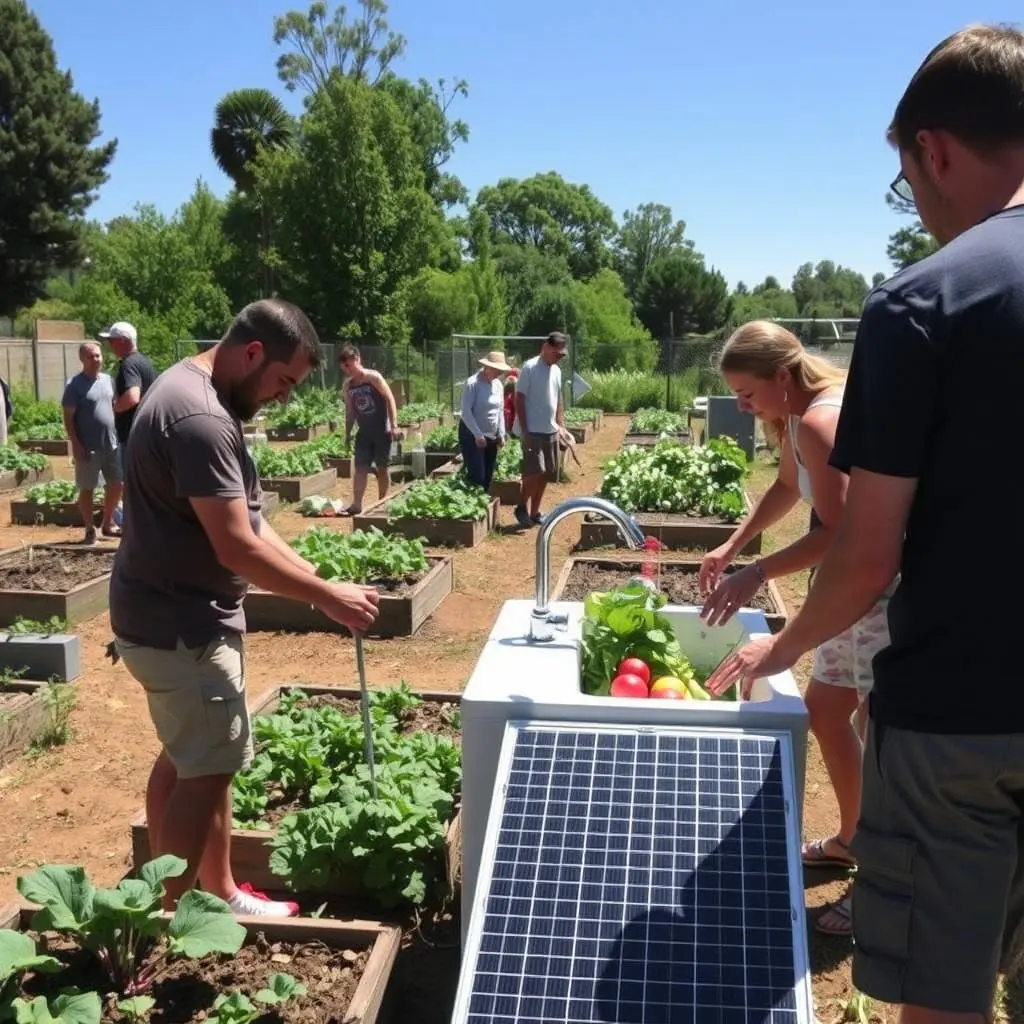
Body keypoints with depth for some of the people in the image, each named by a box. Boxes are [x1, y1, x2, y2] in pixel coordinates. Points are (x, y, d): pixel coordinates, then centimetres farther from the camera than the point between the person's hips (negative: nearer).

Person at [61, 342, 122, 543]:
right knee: (87, 489, 3)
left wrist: (119, 434, 13)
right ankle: (90, 528, 14)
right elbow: (68, 417, -11)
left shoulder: (108, 379, 8)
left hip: (111, 444, 6)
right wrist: (76, 445, -16)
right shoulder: (75, 384, -10)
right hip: (88, 448, -6)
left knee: (116, 485, 12)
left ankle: (107, 523, 28)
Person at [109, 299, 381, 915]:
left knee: (184, 760, 19)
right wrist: (328, 598, -18)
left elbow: (245, 520, 11)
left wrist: (317, 582, 4)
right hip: (182, 625, -11)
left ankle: (217, 893, 34)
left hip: (176, 616, 11)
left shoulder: (199, 395, 9)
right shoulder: (201, 417, -25)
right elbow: (238, 548, -27)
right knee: (208, 770, 1)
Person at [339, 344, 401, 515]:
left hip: (382, 430, -4)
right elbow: (350, 410, 14)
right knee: (359, 468, -4)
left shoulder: (373, 377, -11)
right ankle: (356, 504, -8)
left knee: (382, 467, 5)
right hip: (363, 432, 5)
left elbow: (390, 399, -12)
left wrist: (394, 426, -18)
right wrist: (347, 433, 11)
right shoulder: (347, 386, 6)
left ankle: (382, 502, 18)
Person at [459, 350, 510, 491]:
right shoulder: (472, 384, -15)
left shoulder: (498, 385, 6)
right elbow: (466, 412, -17)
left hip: (491, 437, 7)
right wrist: (478, 435, -20)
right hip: (471, 436, -7)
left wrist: (501, 434, 5)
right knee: (477, 476, -11)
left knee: (488, 477, 9)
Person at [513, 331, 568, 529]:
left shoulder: (557, 371, 11)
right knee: (535, 472, -14)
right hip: (533, 431, -7)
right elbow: (519, 399, -12)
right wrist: (524, 430, -16)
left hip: (551, 431, 7)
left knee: (546, 474, 8)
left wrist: (561, 425, 13)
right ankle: (521, 508, 3)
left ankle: (535, 512, 18)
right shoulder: (530, 368, -11)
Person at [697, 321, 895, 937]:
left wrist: (758, 575, -24)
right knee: (826, 712, 18)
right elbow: (789, 486, 22)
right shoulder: (797, 415, 8)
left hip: (889, 591, -10)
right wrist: (732, 547, 16)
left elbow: (840, 533, -28)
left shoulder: (819, 421, -24)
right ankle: (851, 840, 36)